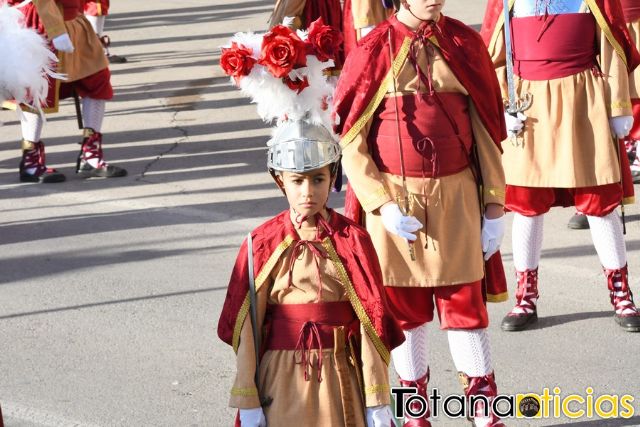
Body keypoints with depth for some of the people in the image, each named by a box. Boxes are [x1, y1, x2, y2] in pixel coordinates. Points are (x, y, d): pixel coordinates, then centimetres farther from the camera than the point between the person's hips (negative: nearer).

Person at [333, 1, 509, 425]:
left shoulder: (465, 44, 2)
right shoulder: (373, 51, -5)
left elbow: (485, 128, 5)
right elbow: (351, 141, -3)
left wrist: (494, 206, 3)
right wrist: (382, 205, -12)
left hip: (456, 196, 1)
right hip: (393, 201, -1)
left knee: (464, 301, 3)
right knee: (403, 306, 8)